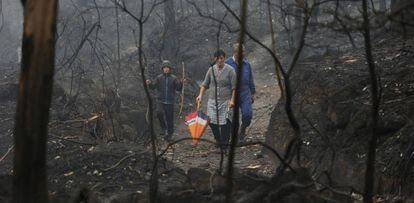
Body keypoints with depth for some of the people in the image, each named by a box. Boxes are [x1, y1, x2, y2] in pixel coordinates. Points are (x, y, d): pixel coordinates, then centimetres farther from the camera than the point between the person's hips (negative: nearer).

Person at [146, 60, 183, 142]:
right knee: (159, 112, -25)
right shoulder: (159, 78, 4)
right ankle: (164, 128, -5)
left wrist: (181, 83, -21)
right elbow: (153, 86, 2)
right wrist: (149, 84, -18)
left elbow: (178, 88, -2)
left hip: (170, 102, 0)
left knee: (170, 118, 3)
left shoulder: (174, 78, 2)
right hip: (160, 100, 0)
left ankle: (169, 134, 17)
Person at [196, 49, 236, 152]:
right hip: (213, 100, 3)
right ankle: (218, 140, 16)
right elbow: (205, 84, 13)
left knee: (225, 123, -8)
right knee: (212, 121, -6)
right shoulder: (211, 69, 6)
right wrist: (200, 95, 0)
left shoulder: (230, 70, -4)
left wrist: (232, 100, -11)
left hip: (226, 101, -3)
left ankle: (224, 146, 1)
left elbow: (234, 87, -3)